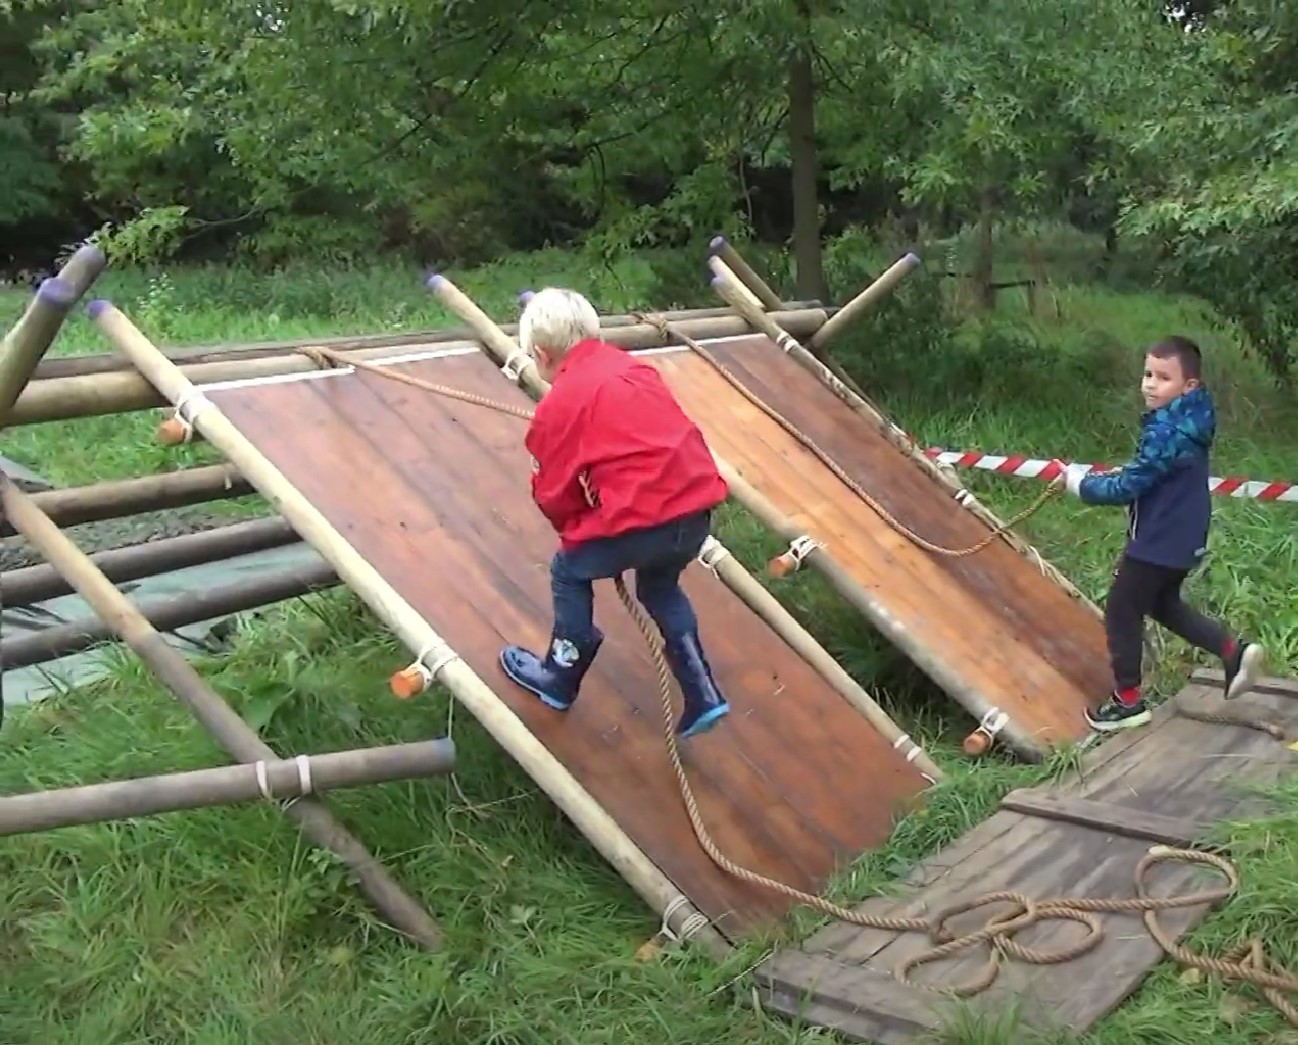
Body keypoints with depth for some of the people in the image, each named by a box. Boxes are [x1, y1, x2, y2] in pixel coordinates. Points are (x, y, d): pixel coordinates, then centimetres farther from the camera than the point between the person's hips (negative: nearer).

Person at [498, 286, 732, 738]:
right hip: (696, 507, 7)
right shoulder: (634, 368, 18)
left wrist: (573, 529, 25)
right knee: (659, 585, 32)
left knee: (568, 571, 21)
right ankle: (703, 697, 29)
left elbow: (554, 494, 4)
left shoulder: (559, 402, -1)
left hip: (642, 518, -7)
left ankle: (560, 679, 35)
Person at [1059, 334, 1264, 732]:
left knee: (1121, 613, 5)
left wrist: (1080, 482, -11)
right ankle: (1234, 651, 20)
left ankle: (1128, 701, 16)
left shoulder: (1166, 432, -27)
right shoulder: (1187, 421, 3)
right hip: (1182, 537, 10)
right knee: (1164, 605, 27)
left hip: (1158, 541, -10)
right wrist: (1122, 472, 2)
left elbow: (1127, 488, -24)